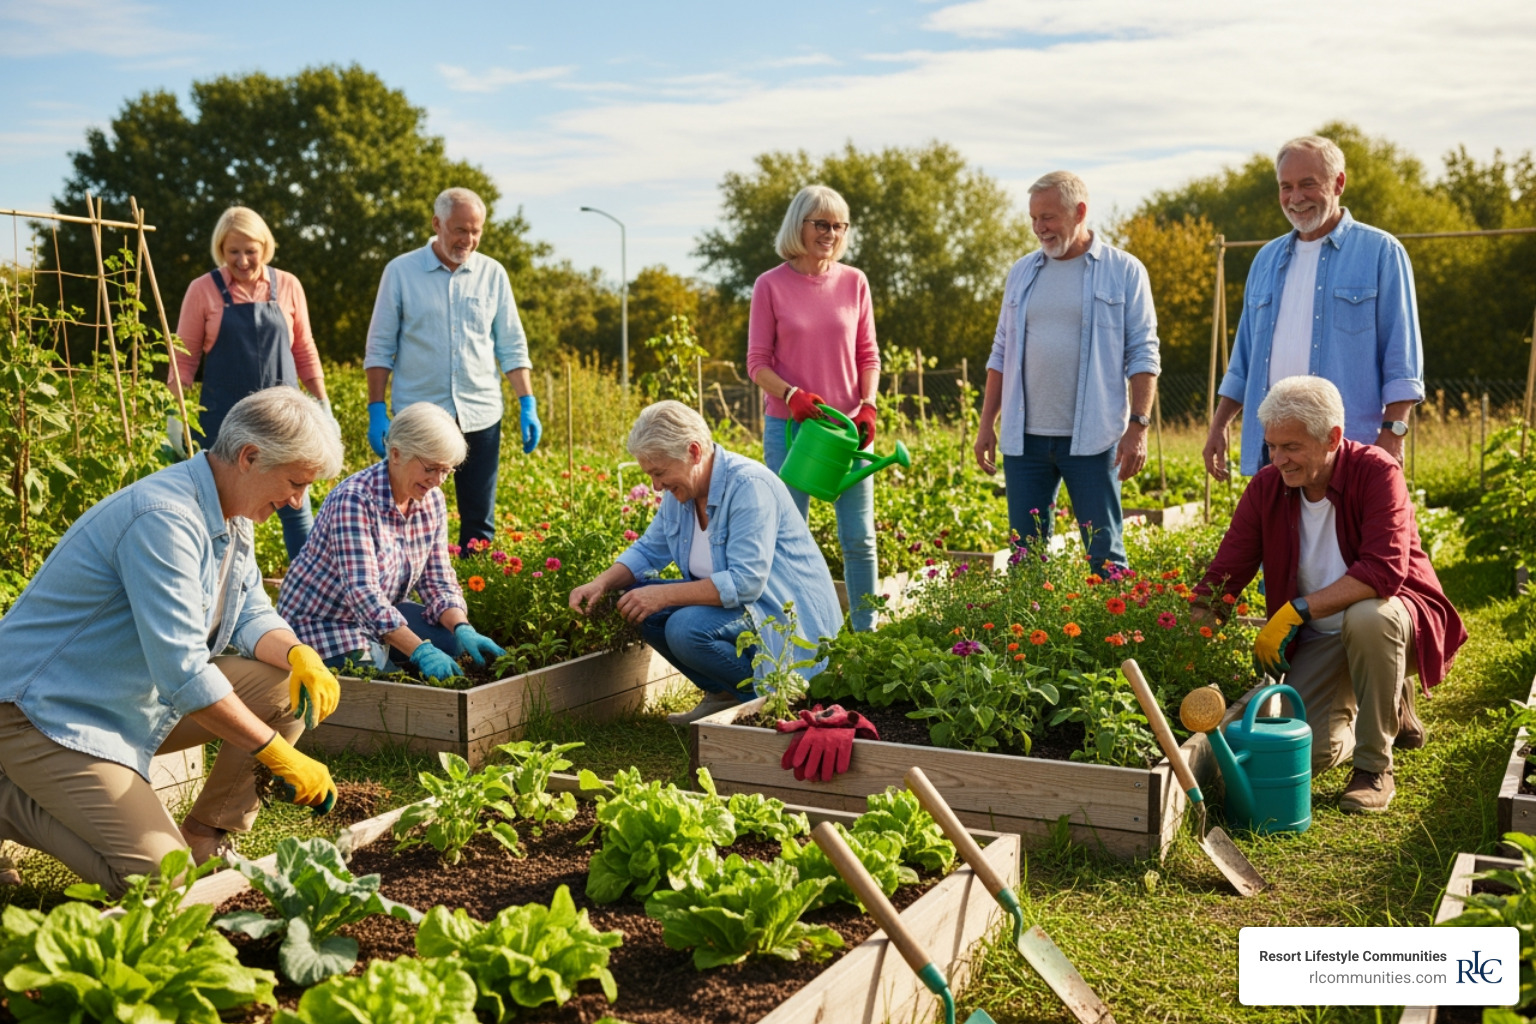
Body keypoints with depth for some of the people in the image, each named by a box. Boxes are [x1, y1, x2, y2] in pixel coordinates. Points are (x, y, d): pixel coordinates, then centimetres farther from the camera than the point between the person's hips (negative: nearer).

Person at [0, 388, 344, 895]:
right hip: (51, 714, -9)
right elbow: (183, 673, -31)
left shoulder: (230, 514, 4)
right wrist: (280, 755, -26)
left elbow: (251, 615, 9)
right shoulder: (165, 518, -27)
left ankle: (204, 841, 6)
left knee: (291, 689, -5)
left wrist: (301, 655, -15)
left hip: (137, 705, 9)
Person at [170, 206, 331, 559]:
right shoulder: (203, 290, -2)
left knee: (295, 505, 3)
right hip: (224, 415, -1)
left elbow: (304, 351, 10)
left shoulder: (287, 286, 3)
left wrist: (324, 404, 8)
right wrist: (175, 416, -3)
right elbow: (184, 358, 1)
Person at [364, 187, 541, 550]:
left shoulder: (492, 274, 6)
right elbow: (379, 348, 3)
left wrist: (528, 406, 1)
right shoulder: (401, 271, 1)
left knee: (479, 521, 6)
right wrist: (377, 413, -3)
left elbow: (512, 347, 9)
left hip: (480, 415, 2)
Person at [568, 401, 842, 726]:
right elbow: (648, 550, 14)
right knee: (637, 603, -2)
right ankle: (723, 694, 6)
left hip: (784, 615, -10)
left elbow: (745, 582, -31)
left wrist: (664, 595, -31)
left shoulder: (749, 486, -24)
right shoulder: (681, 489, 3)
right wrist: (602, 583, -5)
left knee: (686, 628, -31)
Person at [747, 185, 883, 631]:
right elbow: (757, 362, -1)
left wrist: (867, 406, -6)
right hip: (789, 426, -2)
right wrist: (792, 395, -19)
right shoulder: (770, 285, -2)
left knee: (859, 539, 4)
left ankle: (867, 633, 15)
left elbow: (868, 356, 10)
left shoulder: (854, 282, 6)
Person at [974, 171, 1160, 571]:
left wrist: (1138, 426, -10)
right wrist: (987, 423, 10)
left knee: (1104, 552, 0)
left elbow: (1142, 354, -2)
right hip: (1025, 437, 4)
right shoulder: (1023, 272, 13)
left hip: (1092, 438, -4)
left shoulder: (1124, 271, 1)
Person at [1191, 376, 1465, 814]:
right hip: (1317, 641, 4)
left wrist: (1297, 610, -33)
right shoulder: (1266, 487, -7)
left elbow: (1384, 571, -31)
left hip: (1390, 614, -4)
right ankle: (1389, 710, 22)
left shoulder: (1376, 472, -19)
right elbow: (1223, 577, -9)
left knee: (1366, 616, -39)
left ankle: (1374, 768, -18)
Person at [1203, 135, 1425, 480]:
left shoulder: (1380, 252, 1)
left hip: (1350, 445, -5)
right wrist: (1219, 424, 15)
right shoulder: (1267, 259, 17)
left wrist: (1393, 431, -12)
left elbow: (1402, 357, -3)